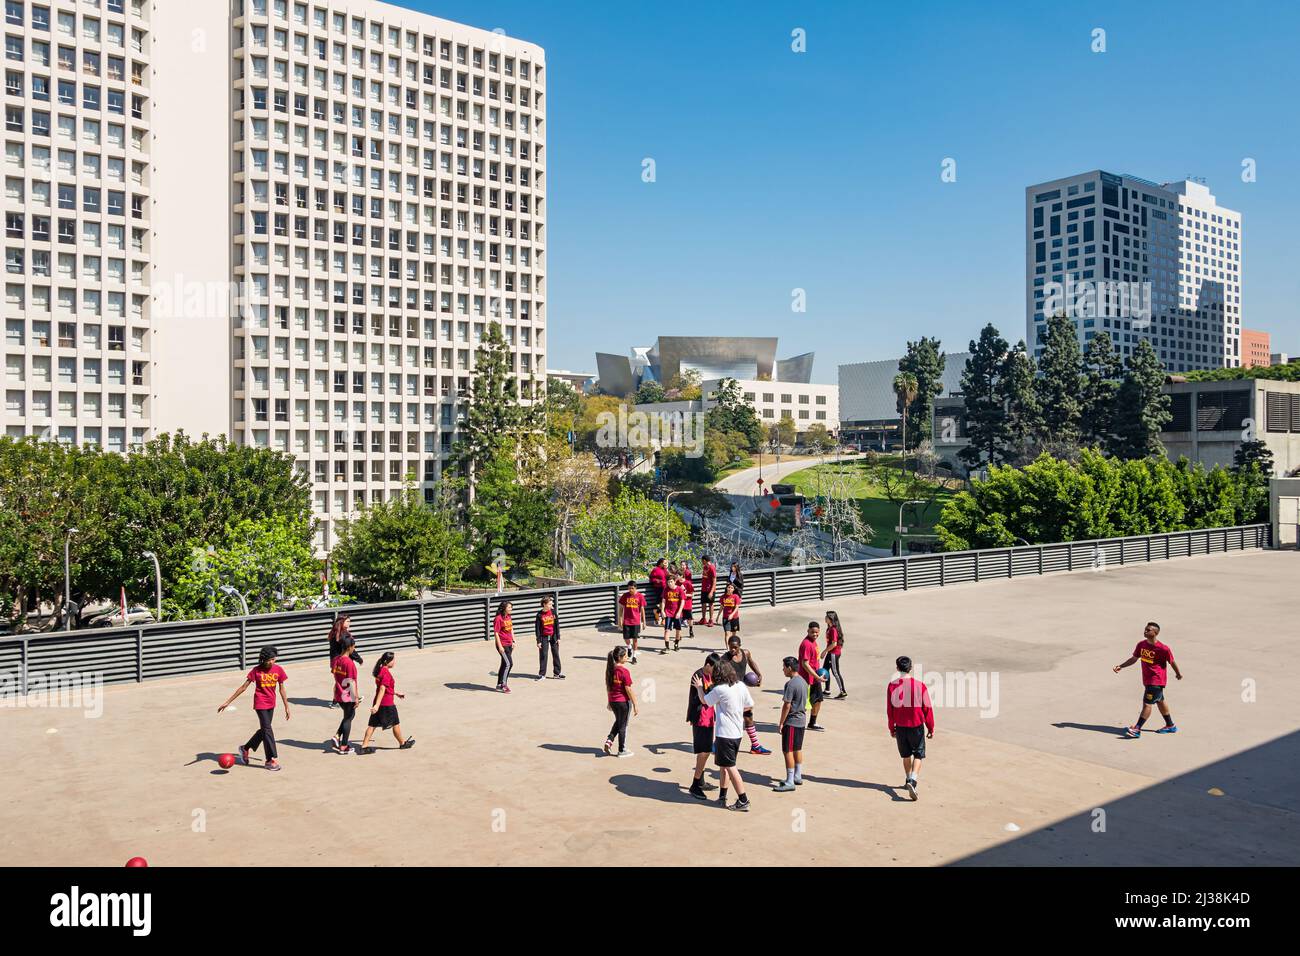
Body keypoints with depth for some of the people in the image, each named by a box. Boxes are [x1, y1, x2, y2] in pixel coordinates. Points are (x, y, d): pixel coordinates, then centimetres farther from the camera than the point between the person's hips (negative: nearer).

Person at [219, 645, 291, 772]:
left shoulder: (278, 670, -4)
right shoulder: (256, 671, -12)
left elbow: (282, 689, 3)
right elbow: (243, 687, -8)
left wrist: (287, 707, 4)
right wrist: (228, 702, -9)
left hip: (271, 704, 4)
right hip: (260, 703, -4)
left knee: (264, 730, 15)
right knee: (267, 730, -7)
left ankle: (246, 749, 36)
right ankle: (272, 759, -2)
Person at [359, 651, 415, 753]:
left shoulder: (380, 670, 9)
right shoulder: (386, 673, -20)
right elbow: (382, 689, -26)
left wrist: (396, 693, 30)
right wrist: (377, 705, -31)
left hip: (378, 702, 8)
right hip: (387, 704, -8)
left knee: (372, 724, 8)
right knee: (396, 724, 10)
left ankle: (364, 746, 6)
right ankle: (402, 743, 26)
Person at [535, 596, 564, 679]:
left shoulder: (553, 612, -1)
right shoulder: (540, 615, -6)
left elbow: (557, 625, 2)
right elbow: (537, 628, -4)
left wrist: (558, 637, 0)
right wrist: (538, 641, -6)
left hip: (553, 636, 2)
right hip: (544, 637, -2)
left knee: (556, 654, 4)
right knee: (543, 655, 1)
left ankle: (557, 673, 11)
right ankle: (542, 674, 11)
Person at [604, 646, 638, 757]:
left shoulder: (610, 670, 0)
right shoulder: (624, 671, -20)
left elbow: (608, 687, 9)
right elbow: (628, 690, -18)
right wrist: (635, 705, -10)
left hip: (613, 701, 6)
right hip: (623, 701, -6)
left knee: (618, 722, 27)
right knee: (623, 725, 8)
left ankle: (609, 740, 12)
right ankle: (622, 750, 19)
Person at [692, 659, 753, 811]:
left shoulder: (719, 690, -17)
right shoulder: (741, 686, 1)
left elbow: (704, 700, 0)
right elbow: (750, 706, 10)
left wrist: (699, 687, 17)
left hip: (725, 734, -7)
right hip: (737, 732, 7)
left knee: (730, 767, 0)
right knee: (723, 765, 18)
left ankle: (743, 800, 1)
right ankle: (722, 797, 25)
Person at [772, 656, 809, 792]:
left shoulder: (791, 684, -20)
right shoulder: (803, 681, 8)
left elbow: (787, 705, -20)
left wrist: (781, 722, -12)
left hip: (791, 722, -9)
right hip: (801, 720, 9)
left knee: (788, 751, -4)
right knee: (797, 749, 18)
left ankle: (790, 782, -2)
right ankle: (798, 777, 28)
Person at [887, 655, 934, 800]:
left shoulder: (892, 685, -7)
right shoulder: (920, 685, -10)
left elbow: (889, 709, -1)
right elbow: (927, 708, -5)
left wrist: (891, 728, 12)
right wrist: (931, 728, 6)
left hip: (900, 726, 2)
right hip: (917, 726, -2)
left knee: (906, 755, 20)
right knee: (918, 755, 8)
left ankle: (909, 781, 31)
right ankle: (913, 781, -12)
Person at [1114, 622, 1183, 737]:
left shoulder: (1163, 648, -19)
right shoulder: (1141, 644, 1)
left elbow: (1172, 662, -5)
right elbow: (1134, 659, 11)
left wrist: (1178, 673, 9)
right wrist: (1121, 666, 2)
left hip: (1156, 681, -8)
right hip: (1147, 679, 8)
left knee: (1147, 703, -11)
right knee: (1160, 701, 20)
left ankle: (1137, 729, -13)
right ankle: (1171, 726, 37)